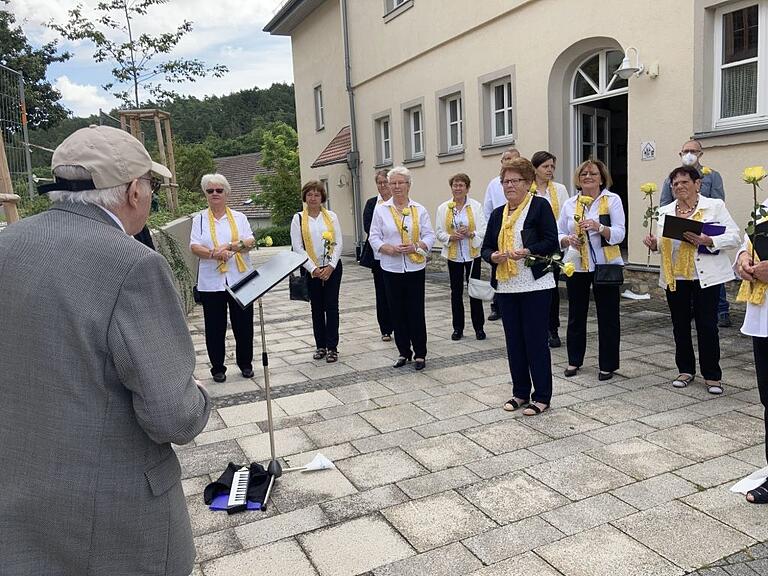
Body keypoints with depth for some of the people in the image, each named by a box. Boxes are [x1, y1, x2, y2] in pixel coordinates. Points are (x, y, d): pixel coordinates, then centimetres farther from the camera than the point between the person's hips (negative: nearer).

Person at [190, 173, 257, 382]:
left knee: (244, 324, 7)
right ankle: (218, 367, 19)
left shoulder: (239, 217, 10)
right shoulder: (199, 219, 8)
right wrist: (214, 254, -24)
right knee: (215, 327, 5)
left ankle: (246, 364, 23)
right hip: (211, 282, 0)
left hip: (240, 279, 1)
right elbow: (195, 247, -5)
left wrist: (229, 246, -20)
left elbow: (251, 242, -3)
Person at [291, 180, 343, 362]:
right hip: (311, 270, 0)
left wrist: (331, 266, -11)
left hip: (332, 268, 0)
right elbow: (297, 247, -3)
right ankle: (320, 346, 17)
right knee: (316, 308, 8)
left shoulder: (331, 216, 3)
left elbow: (338, 243, 0)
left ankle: (332, 347, 5)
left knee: (332, 306, -1)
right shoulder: (298, 218, 1)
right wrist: (313, 269, -11)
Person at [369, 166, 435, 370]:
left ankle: (420, 353, 12)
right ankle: (404, 352, 20)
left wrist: (415, 246, -16)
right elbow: (374, 238, 2)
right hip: (392, 268, 1)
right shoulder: (381, 210, 4)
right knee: (397, 312, 7)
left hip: (415, 268, -1)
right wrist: (390, 249, -15)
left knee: (416, 311, 1)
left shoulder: (419, 210, 4)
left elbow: (429, 236, 2)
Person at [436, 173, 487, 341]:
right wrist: (451, 237, -16)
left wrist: (470, 233, -20)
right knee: (456, 291, 7)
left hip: (473, 253, -1)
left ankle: (479, 327, 13)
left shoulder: (476, 206, 0)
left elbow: (483, 230, -3)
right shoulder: (443, 208, 3)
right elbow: (439, 232, 2)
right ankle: (458, 327, 17)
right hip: (453, 255, 2)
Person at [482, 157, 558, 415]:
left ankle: (542, 396, 12)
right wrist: (493, 256, -9)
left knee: (535, 340, 0)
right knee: (514, 341, 12)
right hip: (506, 287, 6)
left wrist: (527, 252, -24)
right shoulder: (498, 214, 14)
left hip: (535, 285, -6)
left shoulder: (540, 205, -4)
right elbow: (486, 247, 12)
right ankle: (520, 392, 25)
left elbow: (552, 242, -10)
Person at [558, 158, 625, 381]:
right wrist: (567, 239, -13)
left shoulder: (612, 200, -1)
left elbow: (619, 233, -9)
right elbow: (559, 234, 9)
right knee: (576, 315, 11)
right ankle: (574, 360, 27)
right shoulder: (569, 204, 7)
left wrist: (599, 227, -26)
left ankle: (607, 365, 17)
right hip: (576, 266, 3)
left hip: (605, 265, -2)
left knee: (608, 316, 4)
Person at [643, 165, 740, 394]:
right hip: (675, 277, 4)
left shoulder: (715, 206, -1)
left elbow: (733, 237, -7)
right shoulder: (665, 212, 10)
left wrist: (707, 241, -23)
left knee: (707, 325, 0)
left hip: (705, 277, -4)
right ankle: (685, 370, 25)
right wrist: (653, 244, -8)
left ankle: (712, 375, 11)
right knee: (680, 325, 11)